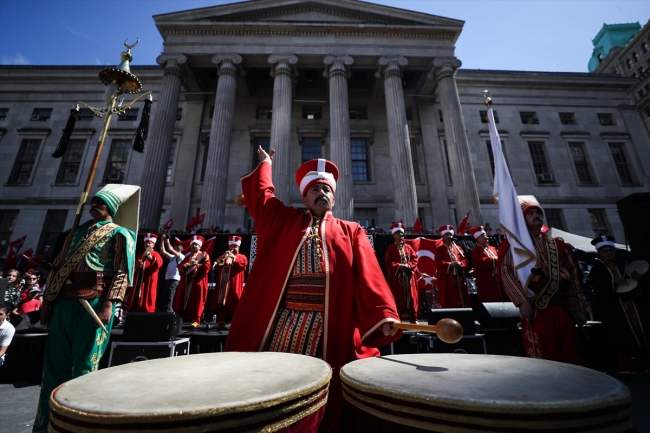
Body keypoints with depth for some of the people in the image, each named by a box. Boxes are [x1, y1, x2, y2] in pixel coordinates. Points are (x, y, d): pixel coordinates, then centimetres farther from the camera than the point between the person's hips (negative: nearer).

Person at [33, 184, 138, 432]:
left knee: (84, 364, 1)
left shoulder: (119, 233, 0)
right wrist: (48, 300, 14)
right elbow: (59, 265, 21)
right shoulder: (80, 231, 19)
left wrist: (109, 304, -18)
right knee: (55, 362, 12)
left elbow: (121, 272, -9)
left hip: (93, 302, -6)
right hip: (64, 301, 7)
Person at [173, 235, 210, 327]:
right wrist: (185, 265, -9)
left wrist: (197, 265, -20)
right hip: (186, 282, 6)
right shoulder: (187, 256, 21)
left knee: (196, 302, -7)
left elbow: (206, 267, -7)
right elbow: (180, 267, 12)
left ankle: (195, 320, -5)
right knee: (183, 301, 5)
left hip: (198, 282, -5)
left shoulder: (204, 255, 5)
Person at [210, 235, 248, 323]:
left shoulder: (242, 257, 14)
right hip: (223, 285, 4)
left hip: (234, 286, -3)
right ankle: (220, 321, 2)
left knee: (234, 304, -9)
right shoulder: (223, 256, 24)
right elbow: (216, 266, 8)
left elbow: (243, 264, -9)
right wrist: (223, 258, -10)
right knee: (221, 303, -2)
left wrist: (234, 257, -18)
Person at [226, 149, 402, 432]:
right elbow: (259, 193, 16)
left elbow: (368, 276, -2)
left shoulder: (351, 232, 8)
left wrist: (384, 314, -15)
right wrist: (265, 163, 28)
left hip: (330, 327, -1)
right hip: (283, 322, 1)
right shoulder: (284, 220, 13)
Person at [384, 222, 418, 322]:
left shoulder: (408, 247, 15)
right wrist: (399, 266, -19)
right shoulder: (390, 248, 3)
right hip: (396, 277, -3)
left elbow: (415, 259, 6)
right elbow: (389, 262, -6)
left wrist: (408, 265, -11)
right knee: (398, 298, -2)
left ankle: (413, 319, 14)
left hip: (408, 276, 4)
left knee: (411, 297, 5)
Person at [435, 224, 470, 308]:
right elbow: (439, 263, -8)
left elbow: (465, 260, 9)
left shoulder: (458, 248, 19)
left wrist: (460, 264, -12)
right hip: (447, 280, -4)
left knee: (462, 302, 6)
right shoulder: (439, 249, 5)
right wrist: (450, 264, -21)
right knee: (449, 304, -5)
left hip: (459, 279, 5)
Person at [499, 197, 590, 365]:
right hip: (536, 310, -5)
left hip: (563, 310, 6)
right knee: (542, 359, 0)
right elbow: (506, 273, -13)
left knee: (570, 357, 11)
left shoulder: (557, 245, 17)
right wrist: (522, 301, -22)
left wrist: (579, 308, 10)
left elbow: (573, 277, 16)